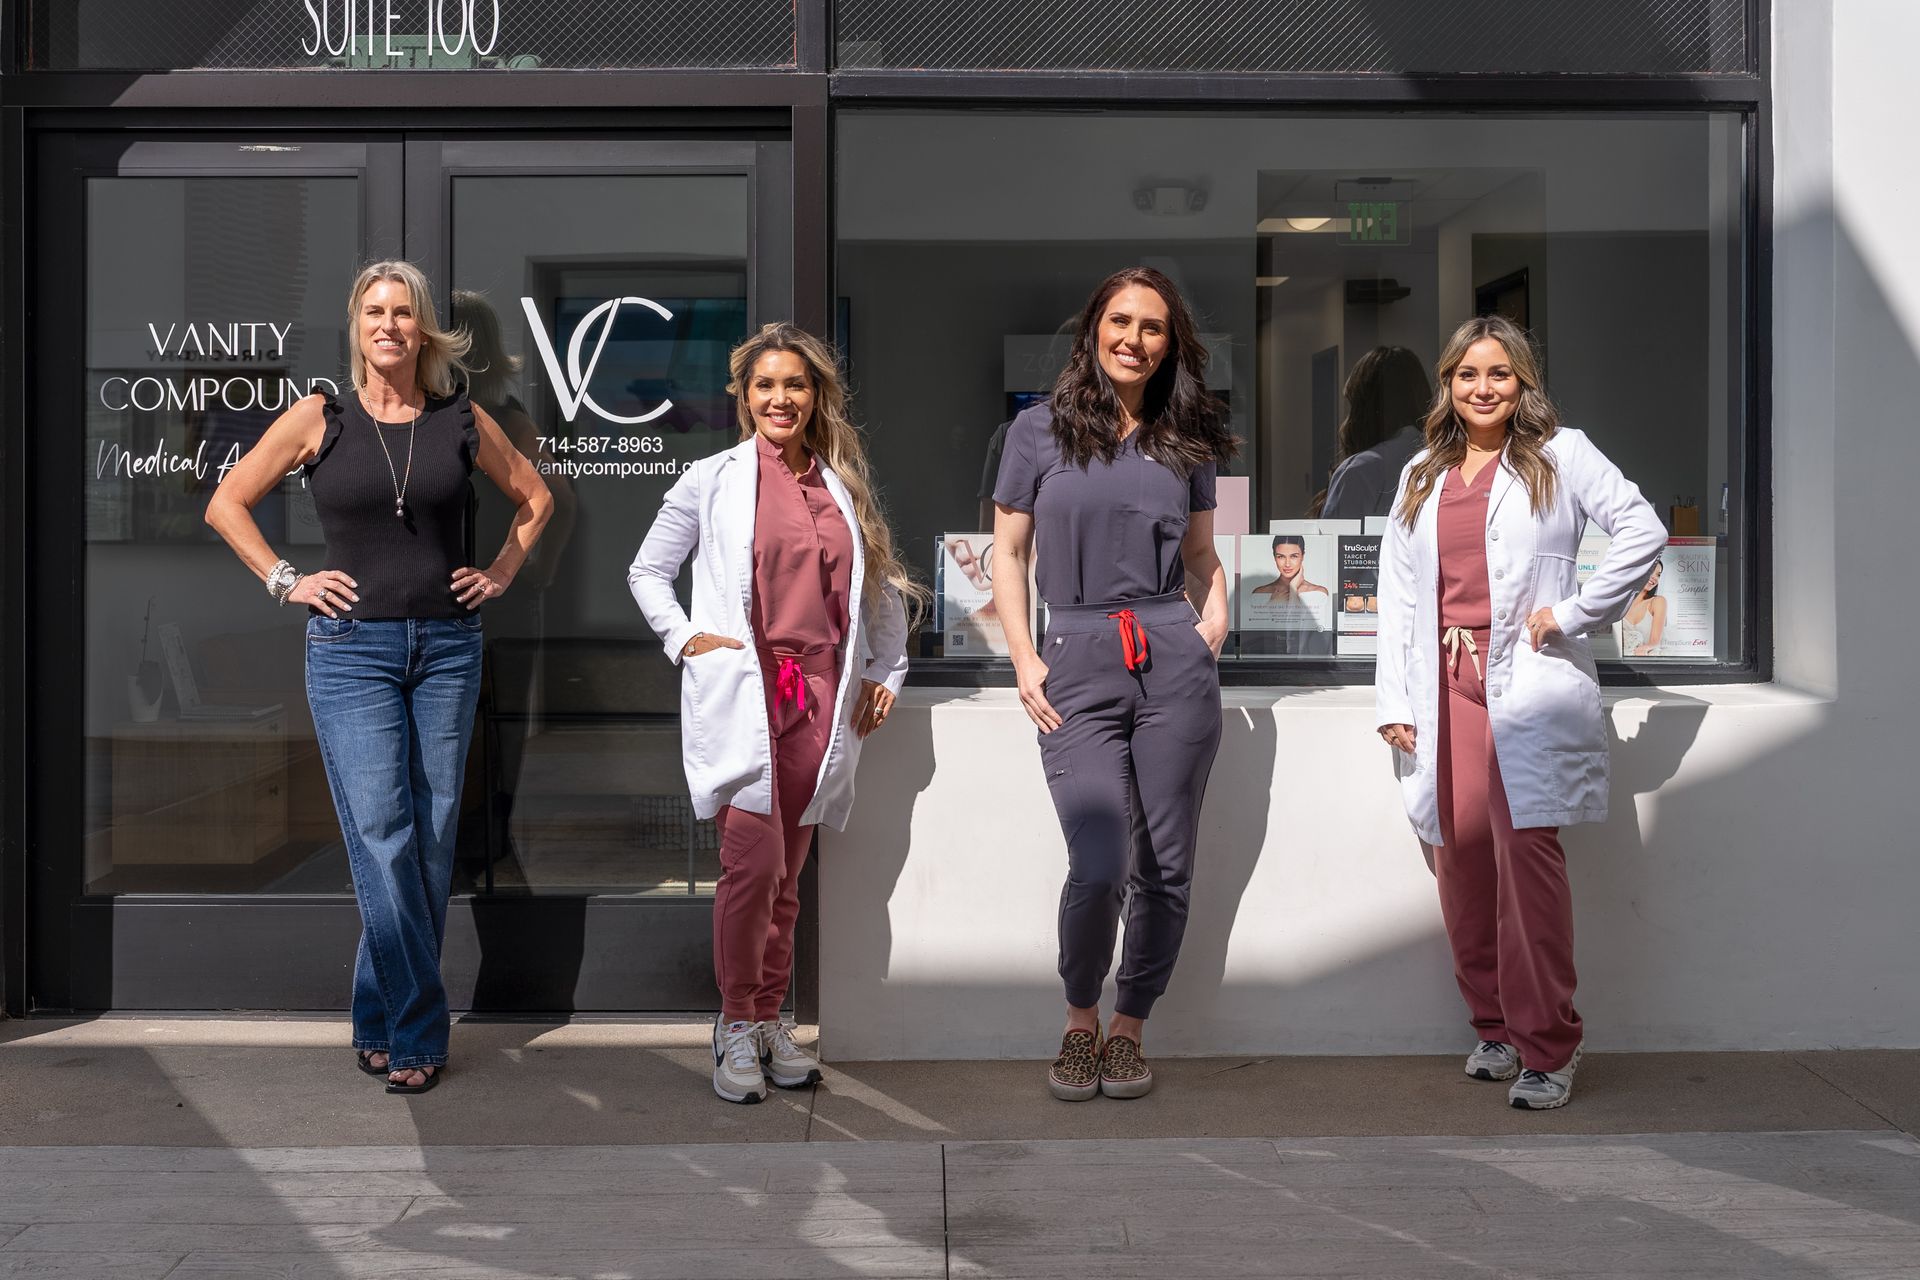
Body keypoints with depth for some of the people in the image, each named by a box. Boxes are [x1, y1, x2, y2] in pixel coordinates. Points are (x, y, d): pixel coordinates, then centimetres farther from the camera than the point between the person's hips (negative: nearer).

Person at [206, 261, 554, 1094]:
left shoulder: (462, 422, 6)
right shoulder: (319, 420, 1)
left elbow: (534, 497, 20)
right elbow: (226, 504, 8)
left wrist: (502, 573, 10)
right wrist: (286, 582, 1)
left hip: (447, 648, 2)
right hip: (351, 648, -2)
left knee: (432, 838, 4)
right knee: (381, 838, -9)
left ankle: (382, 1022, 17)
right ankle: (416, 1034, -2)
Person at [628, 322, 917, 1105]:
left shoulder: (845, 485, 14)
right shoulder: (710, 482, 5)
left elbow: (881, 589, 23)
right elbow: (647, 571, 12)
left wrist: (886, 674, 18)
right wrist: (684, 639, -1)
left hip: (821, 701, 3)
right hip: (740, 697, -3)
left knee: (787, 874, 7)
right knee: (754, 863, -12)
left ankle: (769, 1022, 18)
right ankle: (738, 1025, 3)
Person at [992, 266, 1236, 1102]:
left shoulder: (1184, 443, 12)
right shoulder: (1039, 432, 5)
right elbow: (1008, 555, 7)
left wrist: (1217, 611, 4)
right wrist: (1024, 663, -1)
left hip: (1174, 661, 2)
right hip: (1078, 665, -2)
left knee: (1166, 867, 3)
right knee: (1099, 868, -12)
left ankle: (1129, 1029, 22)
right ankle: (1080, 1023, 13)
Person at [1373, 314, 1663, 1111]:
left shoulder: (1559, 456, 7)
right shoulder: (1423, 476, 19)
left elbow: (1643, 531, -3)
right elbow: (1397, 591, 16)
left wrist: (1574, 613, -6)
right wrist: (1393, 700, 8)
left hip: (1528, 685, -4)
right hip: (1443, 686, 4)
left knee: (1527, 852, -11)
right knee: (1458, 853, 1)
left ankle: (1548, 1047, -4)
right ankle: (1494, 1028, 15)